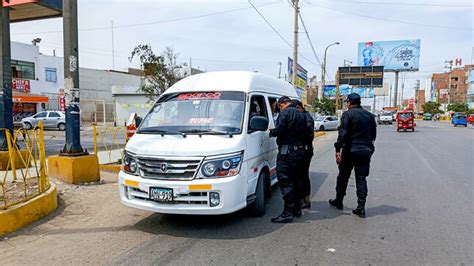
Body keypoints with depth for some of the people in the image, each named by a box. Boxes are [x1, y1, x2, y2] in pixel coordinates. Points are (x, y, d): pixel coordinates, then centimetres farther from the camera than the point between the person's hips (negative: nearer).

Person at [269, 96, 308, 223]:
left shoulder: (284, 113, -8)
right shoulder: (301, 115, 17)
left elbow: (279, 130, -18)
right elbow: (306, 133, 14)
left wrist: (271, 132, 1)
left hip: (287, 151, -9)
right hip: (300, 150, 9)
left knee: (285, 182, -6)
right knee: (295, 180, 17)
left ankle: (288, 213, -5)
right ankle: (297, 209, 26)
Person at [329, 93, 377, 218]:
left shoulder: (348, 114, -9)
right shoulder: (369, 115, 10)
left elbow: (343, 133, -18)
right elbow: (373, 134, 16)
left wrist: (338, 149, -17)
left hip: (350, 150, -5)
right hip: (366, 151, 5)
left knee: (343, 176, 12)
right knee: (361, 179, 8)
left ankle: (338, 201, 25)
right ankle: (361, 208, 5)